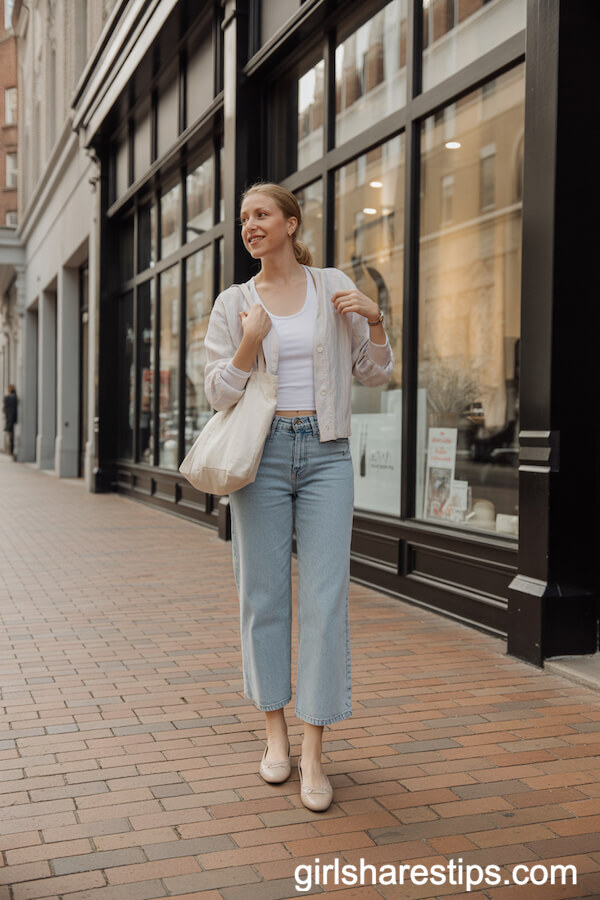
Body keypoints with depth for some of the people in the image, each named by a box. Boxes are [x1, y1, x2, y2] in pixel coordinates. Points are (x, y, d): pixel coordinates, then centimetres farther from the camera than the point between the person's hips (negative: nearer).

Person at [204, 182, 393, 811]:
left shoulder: (333, 288, 7)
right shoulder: (233, 303, 6)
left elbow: (375, 374, 11)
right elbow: (218, 393, 1)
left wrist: (374, 320, -7)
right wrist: (251, 341, -14)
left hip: (326, 453, 0)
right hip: (262, 452, 1)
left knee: (325, 599, -5)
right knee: (263, 594, 5)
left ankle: (312, 754, 3)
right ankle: (275, 732, 23)